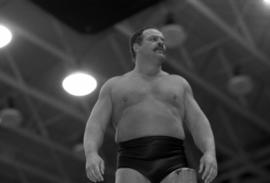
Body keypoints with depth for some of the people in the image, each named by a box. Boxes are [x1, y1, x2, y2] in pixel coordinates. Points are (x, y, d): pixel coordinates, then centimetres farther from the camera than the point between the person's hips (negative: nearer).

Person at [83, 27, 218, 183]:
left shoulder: (178, 84, 22)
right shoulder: (114, 87, 18)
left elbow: (199, 125, 11)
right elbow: (94, 127, 6)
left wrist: (210, 153, -10)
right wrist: (91, 155, -16)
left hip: (172, 168, 1)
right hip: (133, 169, -1)